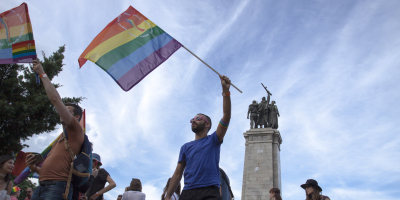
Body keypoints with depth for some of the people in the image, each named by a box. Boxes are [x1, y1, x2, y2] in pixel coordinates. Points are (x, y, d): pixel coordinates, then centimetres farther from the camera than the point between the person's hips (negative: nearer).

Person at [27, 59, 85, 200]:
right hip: (41, 187, 8)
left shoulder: (75, 129, 5)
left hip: (58, 187, -8)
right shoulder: (61, 137, 30)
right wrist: (34, 168, 13)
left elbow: (55, 98, -3)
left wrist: (42, 74, 6)